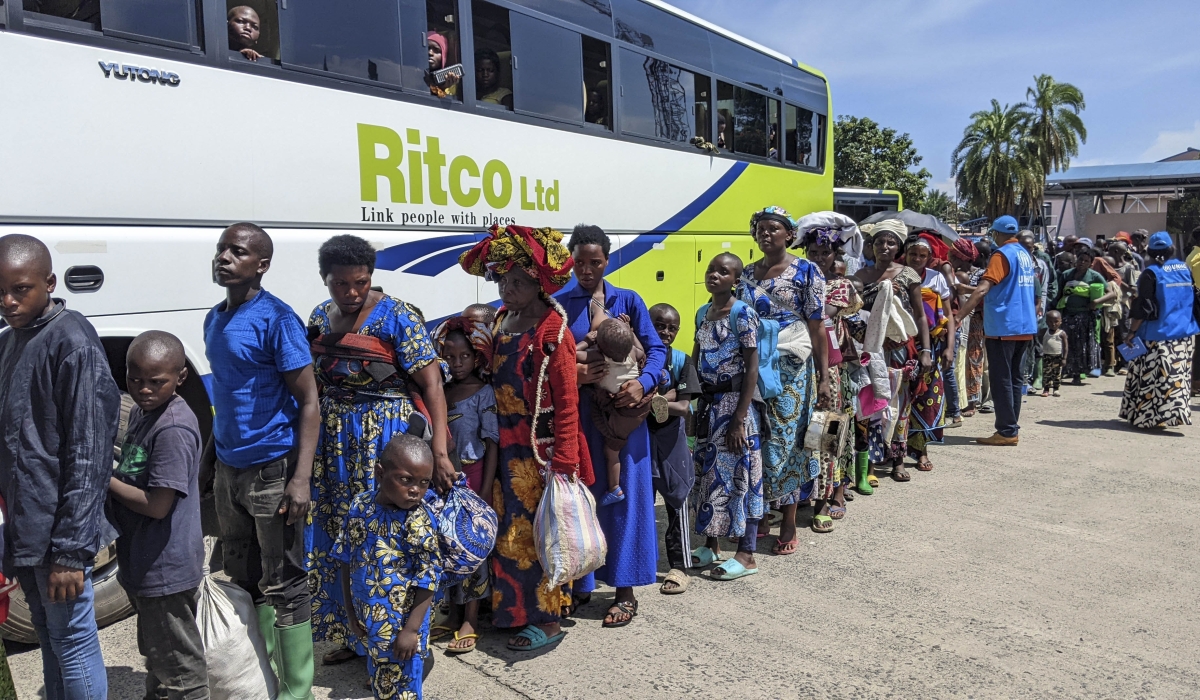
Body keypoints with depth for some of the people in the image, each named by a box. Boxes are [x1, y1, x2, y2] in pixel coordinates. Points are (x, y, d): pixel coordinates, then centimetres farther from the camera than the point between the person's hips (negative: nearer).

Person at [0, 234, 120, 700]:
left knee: (71, 639, 4)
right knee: (47, 634, 20)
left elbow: (88, 454, -18)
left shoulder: (72, 342, -16)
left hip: (57, 529, -8)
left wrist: (70, 550, -18)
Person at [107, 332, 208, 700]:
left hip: (166, 570, -10)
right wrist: (106, 475, 2)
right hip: (145, 566, 10)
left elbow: (156, 504, -23)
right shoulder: (141, 411, 6)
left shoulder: (174, 429, -24)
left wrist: (105, 480, -14)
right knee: (158, 656, 28)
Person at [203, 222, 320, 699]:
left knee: (282, 586, 1)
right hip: (228, 470, 8)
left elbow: (308, 401, -16)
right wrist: (210, 453, 21)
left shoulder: (276, 319, -13)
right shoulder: (214, 319, 11)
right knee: (242, 578, 18)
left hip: (272, 471, -8)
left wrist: (301, 478, -22)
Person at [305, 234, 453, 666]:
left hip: (386, 439, -6)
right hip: (333, 441, 6)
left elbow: (431, 383, -16)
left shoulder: (397, 316, -11)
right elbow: (312, 384, 16)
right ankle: (351, 637, 31)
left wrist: (439, 450, -25)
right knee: (338, 537, 12)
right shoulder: (320, 317, 8)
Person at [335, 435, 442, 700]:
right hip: (368, 619, 5)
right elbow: (347, 561, 3)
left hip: (402, 622, -5)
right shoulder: (360, 506, -7)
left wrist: (411, 629, -17)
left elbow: (427, 581, -17)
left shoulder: (420, 521, -21)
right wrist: (351, 612, 5)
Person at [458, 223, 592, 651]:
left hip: (540, 447, -7)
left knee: (537, 531, 1)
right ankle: (512, 608, 32)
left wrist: (564, 461, -19)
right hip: (506, 445, 8)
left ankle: (548, 619, 16)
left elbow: (567, 401, -17)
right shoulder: (502, 320, 9)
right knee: (509, 528, 16)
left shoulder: (552, 330, -15)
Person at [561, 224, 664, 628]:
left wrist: (643, 383, -17)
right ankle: (579, 583, 22)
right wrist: (571, 374, -18)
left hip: (623, 412, 0)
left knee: (623, 496, 4)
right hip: (576, 415, 1)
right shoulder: (558, 306, 5)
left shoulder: (628, 301, 5)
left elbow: (656, 349, 1)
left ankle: (625, 591, 15)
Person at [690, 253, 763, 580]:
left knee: (739, 475, 0)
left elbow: (752, 367, -14)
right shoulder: (702, 313, 10)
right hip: (708, 402, 7)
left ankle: (746, 555, 11)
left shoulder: (742, 313, -12)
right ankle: (712, 546, 26)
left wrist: (739, 417, -18)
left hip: (734, 402, -7)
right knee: (708, 473, 13)